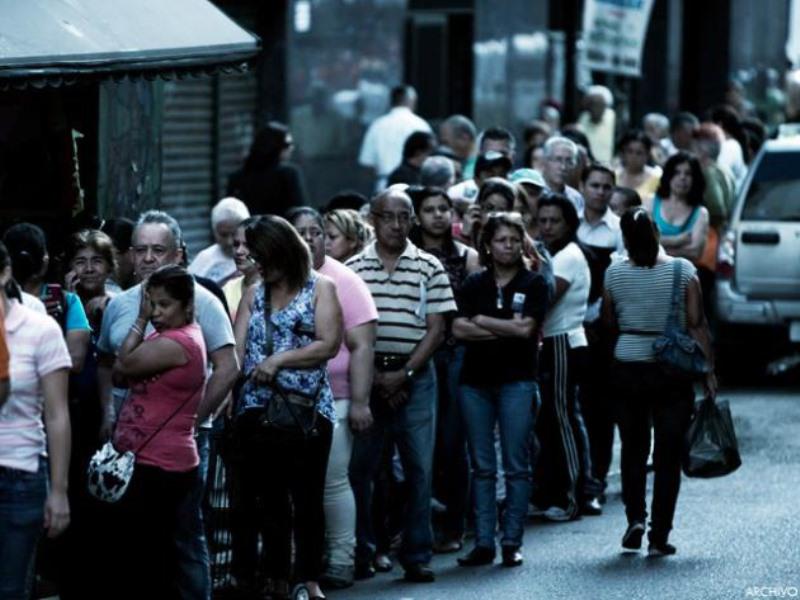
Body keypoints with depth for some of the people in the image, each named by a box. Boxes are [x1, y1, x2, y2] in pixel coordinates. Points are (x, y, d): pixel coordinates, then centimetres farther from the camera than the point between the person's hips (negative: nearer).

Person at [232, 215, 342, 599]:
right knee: (270, 498, 8)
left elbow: (329, 344, -7)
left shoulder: (319, 289, 4)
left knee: (307, 497, -1)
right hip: (257, 409, 4)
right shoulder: (253, 295, 14)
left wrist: (279, 359, -13)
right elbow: (236, 349, 4)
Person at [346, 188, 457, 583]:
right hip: (364, 374, 0)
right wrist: (373, 377, -6)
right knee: (359, 466, 1)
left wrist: (404, 375, -9)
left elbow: (436, 329, 1)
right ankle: (361, 551, 11)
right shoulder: (353, 268, 5)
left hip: (415, 376, 0)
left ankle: (417, 555, 5)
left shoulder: (429, 268, 4)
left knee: (419, 468, -1)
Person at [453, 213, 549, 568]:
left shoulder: (533, 284, 2)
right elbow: (458, 329, -4)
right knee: (482, 467, 4)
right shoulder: (475, 284, 9)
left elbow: (526, 327, -11)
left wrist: (482, 321, -4)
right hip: (476, 381, 3)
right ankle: (483, 543, 6)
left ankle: (512, 542, 3)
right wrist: (507, 329, -10)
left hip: (516, 382, -3)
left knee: (516, 466, -1)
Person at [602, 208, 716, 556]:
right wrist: (709, 370, -2)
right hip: (673, 370, -1)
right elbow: (697, 325, -7)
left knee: (633, 449, 16)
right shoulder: (682, 270, -7)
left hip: (627, 368, 1)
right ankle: (659, 537, 3)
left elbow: (609, 324, 5)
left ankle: (635, 517, 0)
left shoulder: (614, 274, -3)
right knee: (668, 455, 4)